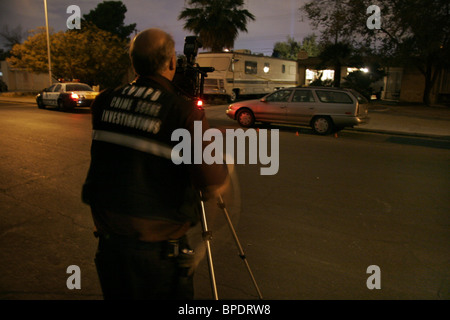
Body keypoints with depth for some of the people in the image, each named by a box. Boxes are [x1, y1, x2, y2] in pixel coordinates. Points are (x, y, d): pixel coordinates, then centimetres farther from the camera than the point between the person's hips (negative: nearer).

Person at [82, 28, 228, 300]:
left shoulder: (104, 102, -4)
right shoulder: (185, 113, -19)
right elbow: (214, 185, -20)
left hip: (108, 242, 5)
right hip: (159, 248, -4)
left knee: (117, 294, 26)